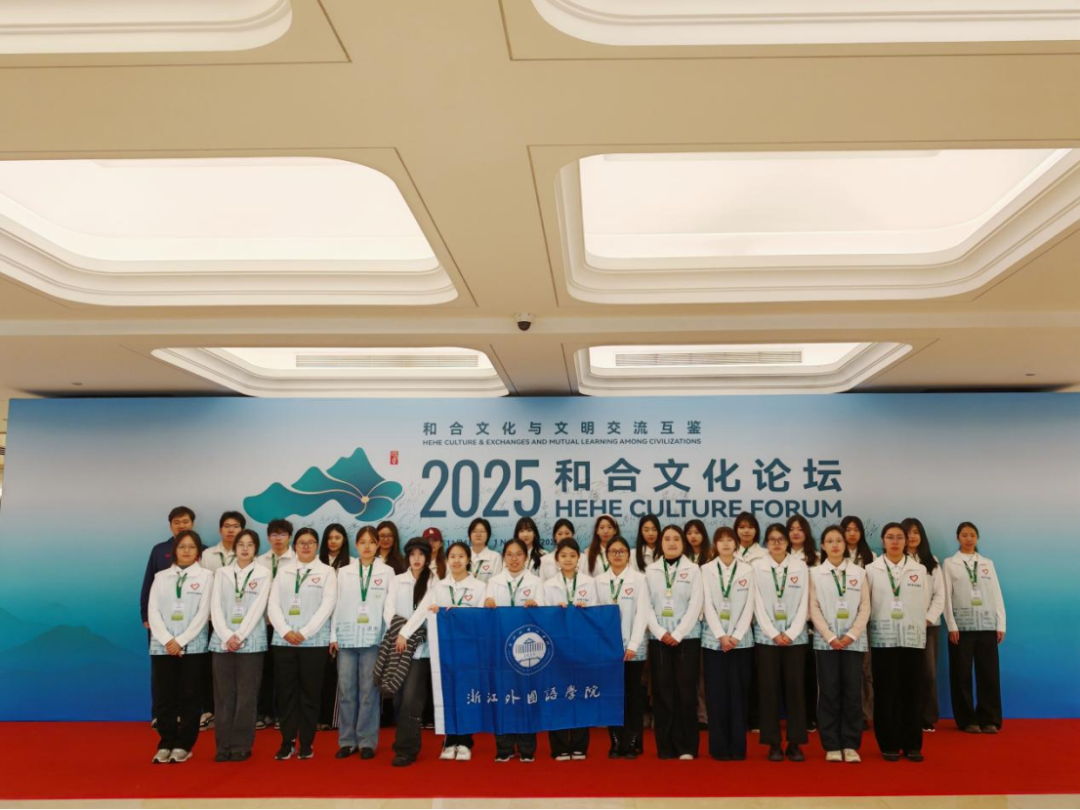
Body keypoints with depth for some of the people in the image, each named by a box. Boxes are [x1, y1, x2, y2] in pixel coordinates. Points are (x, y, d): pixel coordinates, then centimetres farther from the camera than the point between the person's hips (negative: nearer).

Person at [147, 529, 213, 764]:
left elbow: (203, 613, -5)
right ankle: (166, 744, 14)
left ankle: (183, 745, 10)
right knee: (163, 697, 2)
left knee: (189, 697, 1)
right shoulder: (161, 577, 11)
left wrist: (181, 640, -12)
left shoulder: (206, 576, 2)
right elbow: (153, 612, 3)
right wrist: (167, 640, -10)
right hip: (162, 646, 2)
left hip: (193, 646, -2)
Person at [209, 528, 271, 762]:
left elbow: (258, 607, -5)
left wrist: (239, 636, -13)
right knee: (224, 695, 4)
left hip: (251, 642, -2)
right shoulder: (222, 573, 10)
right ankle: (223, 745, 11)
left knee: (246, 696, 0)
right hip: (222, 641, 2)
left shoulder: (263, 573, 4)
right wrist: (226, 636, -11)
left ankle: (241, 745, 7)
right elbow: (215, 607, 2)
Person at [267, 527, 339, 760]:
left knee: (310, 693, 2)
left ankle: (307, 743, 11)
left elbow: (328, 605, -6)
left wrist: (304, 633, -13)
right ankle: (287, 742, 13)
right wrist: (285, 631, -10)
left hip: (314, 642, -2)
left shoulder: (327, 572, 4)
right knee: (286, 693, 4)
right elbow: (273, 604, 5)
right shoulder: (283, 572, 12)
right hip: (283, 641, 2)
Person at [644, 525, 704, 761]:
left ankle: (686, 746, 6)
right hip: (659, 639, 1)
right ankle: (666, 746, 9)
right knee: (662, 691, 2)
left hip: (687, 638, -1)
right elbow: (646, 605, 2)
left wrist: (677, 635, -11)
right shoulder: (651, 571, 7)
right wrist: (661, 633, -10)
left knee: (686, 691, -2)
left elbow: (695, 605, -4)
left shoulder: (693, 570, 3)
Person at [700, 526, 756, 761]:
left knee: (739, 693, 2)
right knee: (716, 693, 0)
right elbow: (708, 605, -3)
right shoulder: (706, 569, 2)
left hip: (741, 640, 1)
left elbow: (749, 606, 0)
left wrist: (736, 636, -9)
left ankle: (738, 746, 10)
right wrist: (721, 636, -11)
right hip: (714, 639, -1)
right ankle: (719, 746, 8)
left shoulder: (747, 570, 5)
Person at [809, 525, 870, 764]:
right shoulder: (815, 573, 4)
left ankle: (850, 745, 8)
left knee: (853, 693, 0)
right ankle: (832, 745, 6)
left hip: (854, 641, 1)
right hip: (826, 641, -1)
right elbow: (814, 609, 0)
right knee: (829, 693, 0)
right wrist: (830, 637, -10)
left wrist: (851, 635, -9)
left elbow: (865, 608, 2)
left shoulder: (859, 573, 8)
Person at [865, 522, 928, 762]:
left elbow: (923, 604, 7)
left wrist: (921, 631, 4)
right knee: (886, 692, 1)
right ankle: (889, 745, 9)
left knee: (912, 692, 3)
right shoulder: (872, 569, 3)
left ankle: (912, 745, 12)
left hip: (912, 638, 1)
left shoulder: (919, 569, 7)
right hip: (883, 638, -1)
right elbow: (865, 603, 1)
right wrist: (866, 632, -2)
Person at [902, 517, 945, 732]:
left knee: (929, 673, 0)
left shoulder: (932, 562, 13)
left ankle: (927, 719, 9)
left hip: (929, 624, 3)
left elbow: (940, 595, 7)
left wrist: (928, 619, -5)